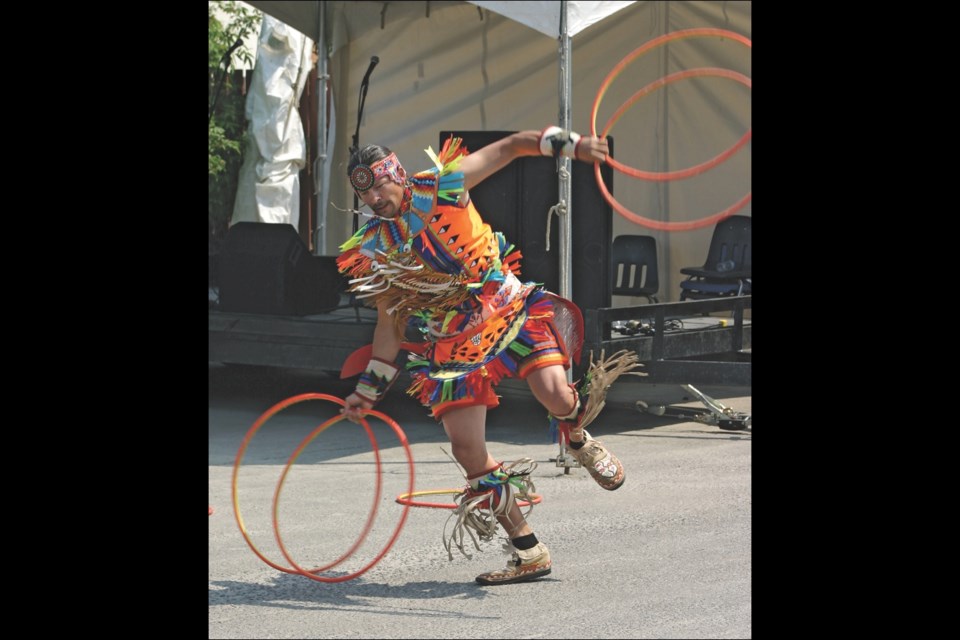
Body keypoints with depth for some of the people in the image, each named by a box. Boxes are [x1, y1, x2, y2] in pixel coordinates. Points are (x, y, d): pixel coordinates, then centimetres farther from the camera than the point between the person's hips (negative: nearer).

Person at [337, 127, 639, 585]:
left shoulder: (444, 184, -5)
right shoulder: (373, 251, 2)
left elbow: (511, 147, -5)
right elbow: (390, 324, 11)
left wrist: (567, 143, -20)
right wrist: (368, 389, 8)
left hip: (509, 312, -2)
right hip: (454, 345, 3)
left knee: (556, 396, -25)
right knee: (467, 451, -9)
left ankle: (579, 442, 15)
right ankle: (528, 553, 6)